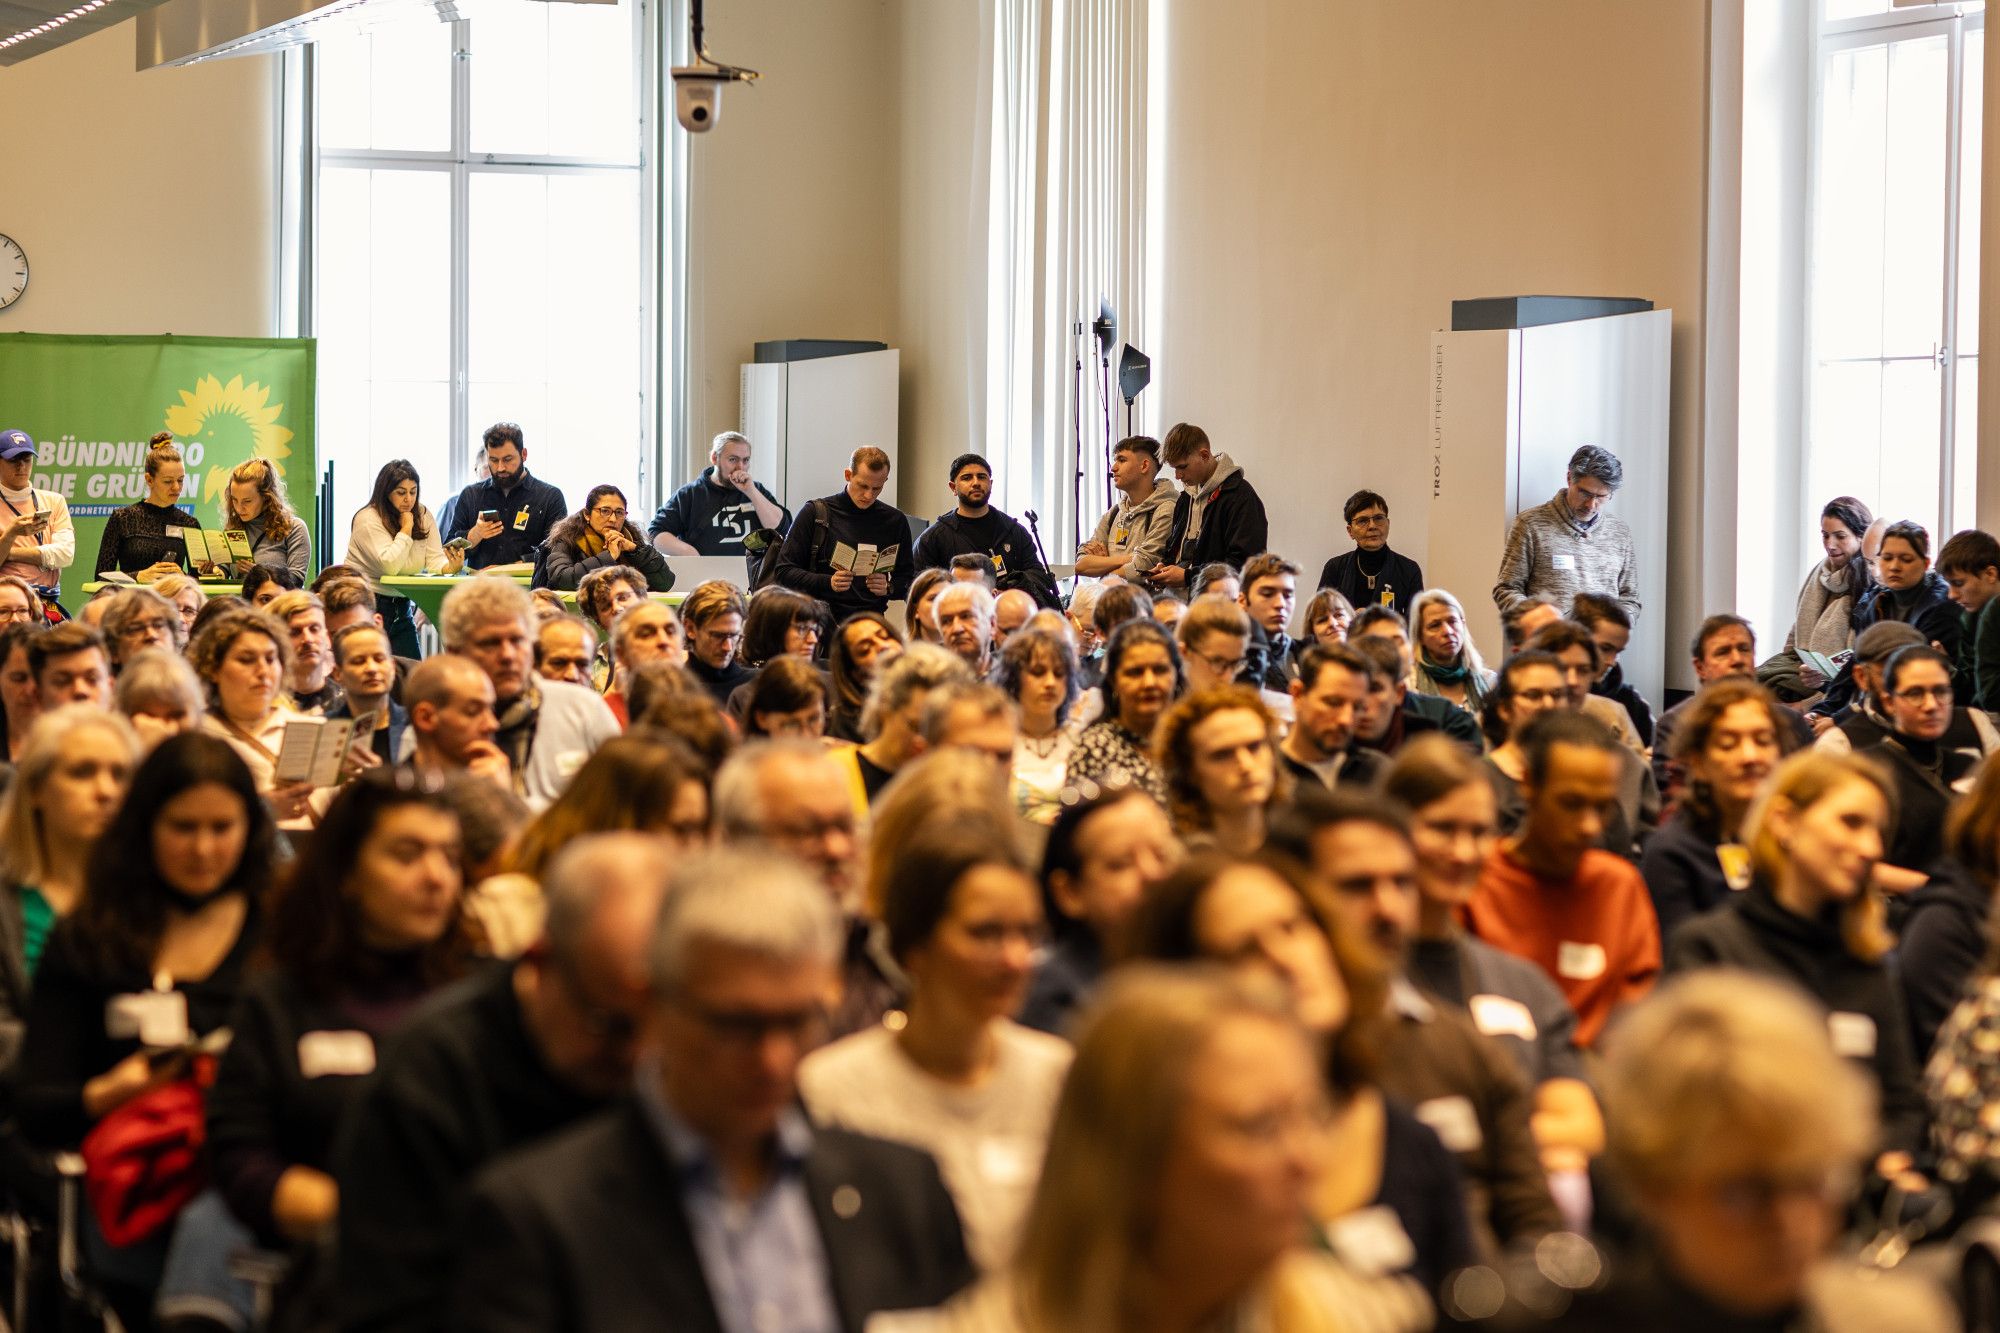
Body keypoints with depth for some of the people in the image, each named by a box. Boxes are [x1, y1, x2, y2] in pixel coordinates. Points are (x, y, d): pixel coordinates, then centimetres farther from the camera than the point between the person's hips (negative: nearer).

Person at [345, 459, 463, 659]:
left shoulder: (423, 516, 4)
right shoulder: (368, 519, -13)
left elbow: (435, 561, -3)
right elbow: (389, 566, -24)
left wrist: (451, 566, -26)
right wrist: (406, 529, -16)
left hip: (401, 606, 5)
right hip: (366, 604, -5)